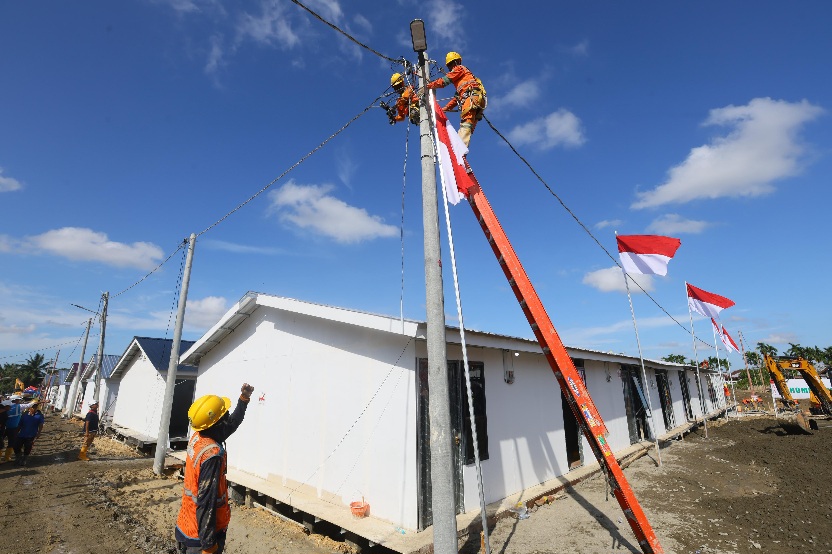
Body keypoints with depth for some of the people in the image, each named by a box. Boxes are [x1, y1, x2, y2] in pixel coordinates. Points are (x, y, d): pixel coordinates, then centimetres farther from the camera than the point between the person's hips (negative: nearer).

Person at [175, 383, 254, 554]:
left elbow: (231, 424, 12)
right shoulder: (212, 454, -31)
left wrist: (244, 398, 12)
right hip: (200, 535, -9)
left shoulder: (196, 437, -4)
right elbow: (206, 503, -27)